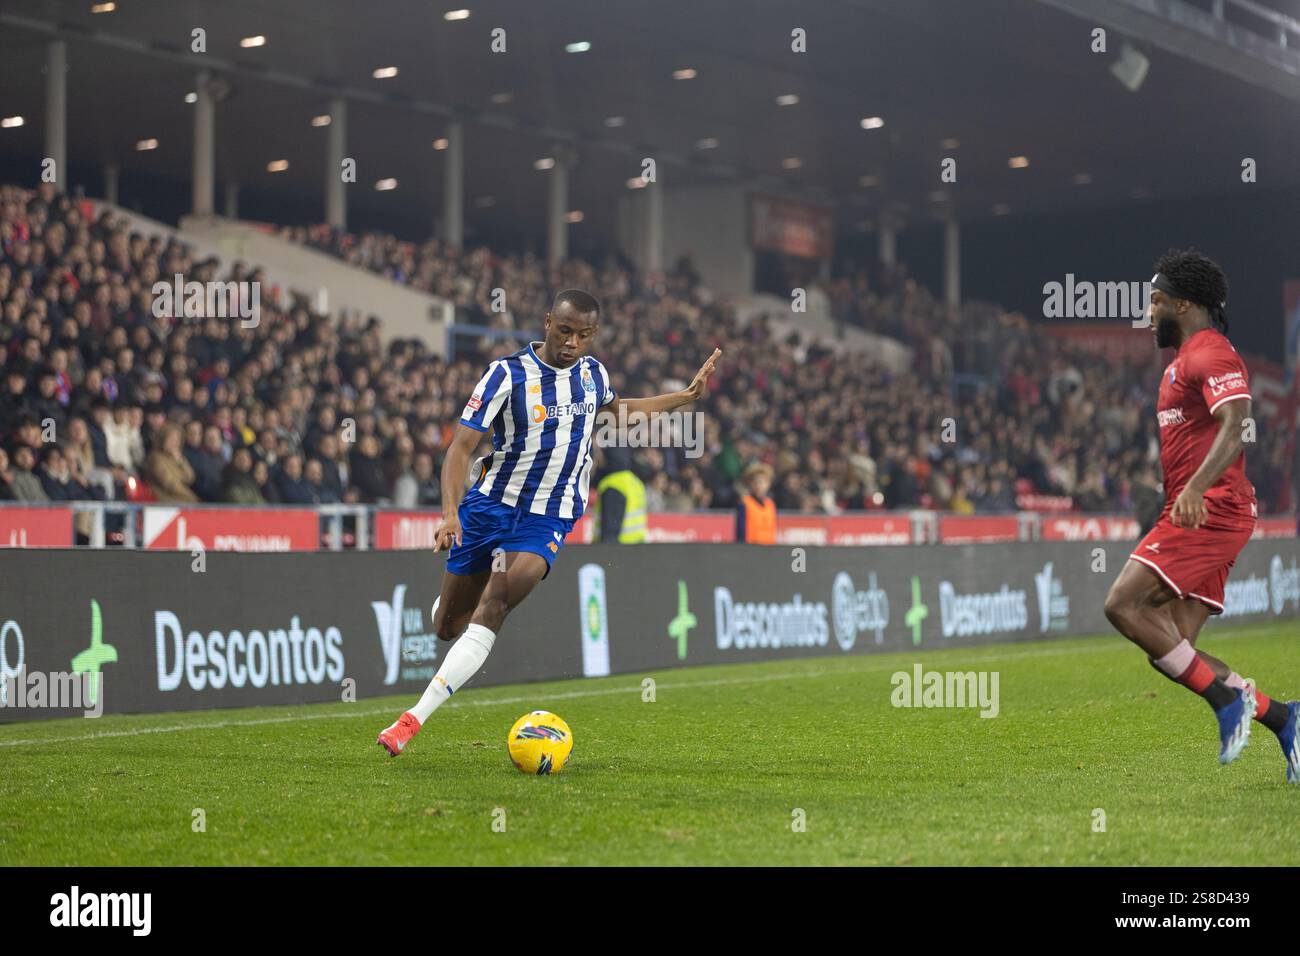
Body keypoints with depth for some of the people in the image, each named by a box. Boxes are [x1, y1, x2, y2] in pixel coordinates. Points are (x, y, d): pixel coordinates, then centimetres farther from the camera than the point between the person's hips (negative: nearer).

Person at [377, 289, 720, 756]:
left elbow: (615, 408, 28)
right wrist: (450, 513, -29)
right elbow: (462, 447, -16)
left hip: (549, 517, 1)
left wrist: (687, 395, 23)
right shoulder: (507, 374, -12)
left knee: (493, 606, -24)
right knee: (446, 626, 7)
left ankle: (415, 718, -27)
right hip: (490, 504, -1)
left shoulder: (593, 372, 3)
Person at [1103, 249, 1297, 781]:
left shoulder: (1210, 354, -9)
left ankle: (1229, 699, -15)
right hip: (1199, 515, 10)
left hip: (1209, 511, -10)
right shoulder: (1183, 361, 23)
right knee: (1170, 651, 3)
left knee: (1123, 604, -18)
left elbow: (1234, 424, -24)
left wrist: (1194, 487, -37)